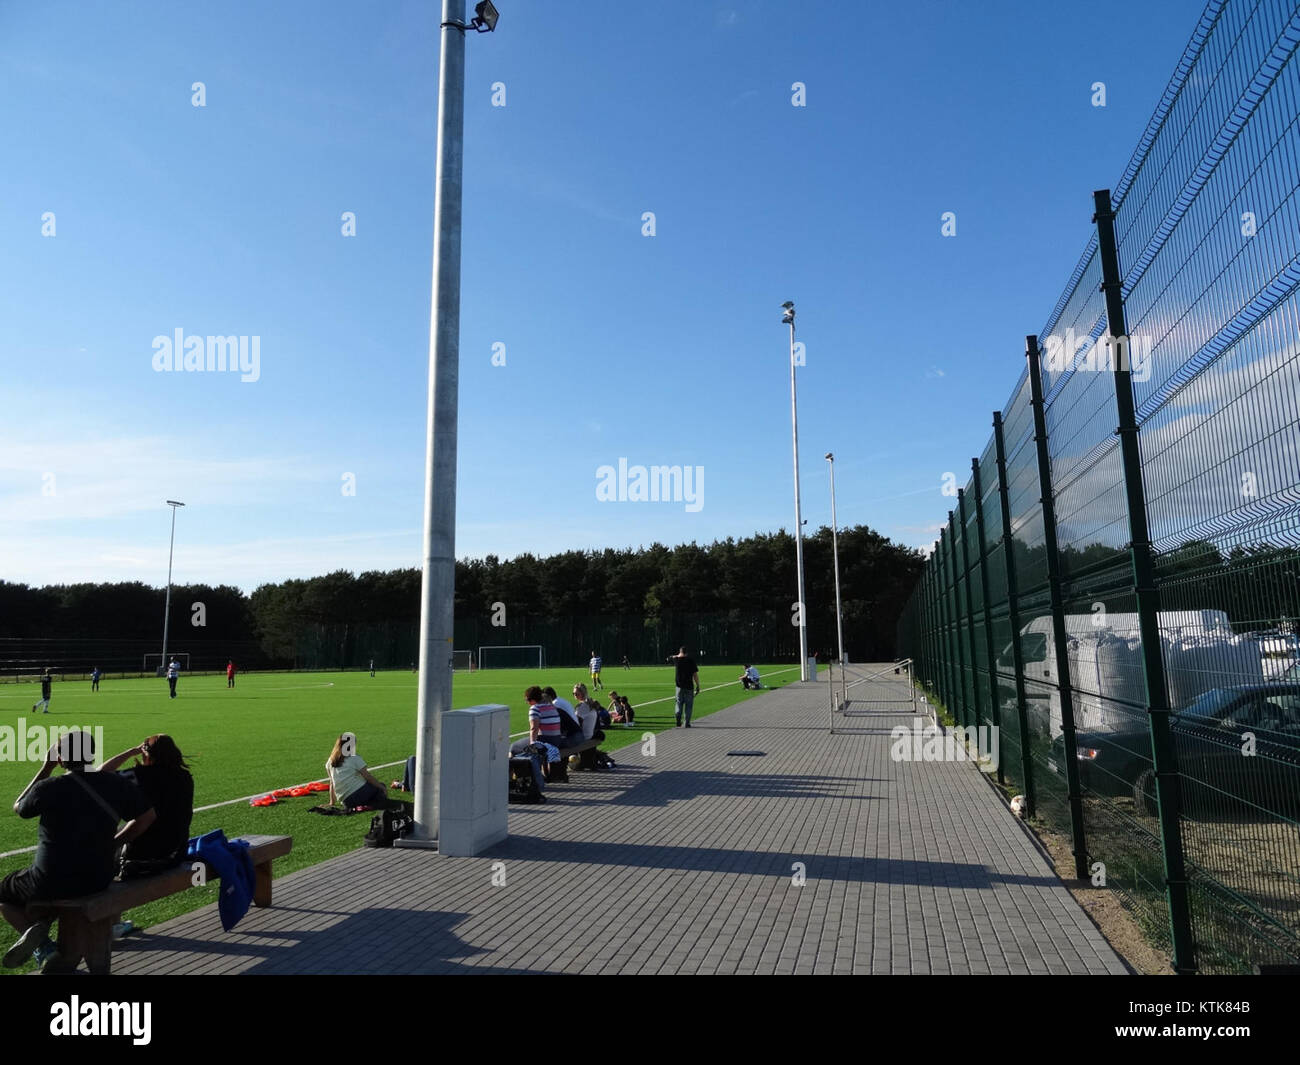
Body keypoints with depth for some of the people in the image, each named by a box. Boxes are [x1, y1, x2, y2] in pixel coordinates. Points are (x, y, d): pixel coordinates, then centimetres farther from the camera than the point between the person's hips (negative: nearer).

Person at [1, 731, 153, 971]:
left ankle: (43, 947, 2)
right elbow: (148, 817, 1)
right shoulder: (117, 784, -7)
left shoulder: (47, 788, -15)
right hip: (99, 880, 5)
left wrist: (46, 768, 10)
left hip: (51, 882, -4)